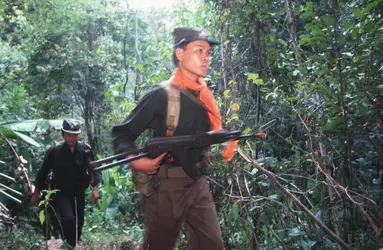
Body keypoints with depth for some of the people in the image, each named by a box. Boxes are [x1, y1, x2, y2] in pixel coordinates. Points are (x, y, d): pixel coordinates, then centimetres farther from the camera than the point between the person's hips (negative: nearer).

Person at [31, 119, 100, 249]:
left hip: (79, 192, 3)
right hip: (60, 192, -3)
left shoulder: (85, 150, -6)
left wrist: (95, 188, -8)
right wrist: (36, 193, 4)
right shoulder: (54, 151, -11)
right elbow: (43, 172, -1)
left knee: (78, 223, 12)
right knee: (68, 219, -24)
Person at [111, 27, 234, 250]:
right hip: (166, 186, -6)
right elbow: (121, 133, -7)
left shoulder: (205, 97, 10)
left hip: (199, 184, 6)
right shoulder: (162, 95, -11)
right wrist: (135, 160, -23)